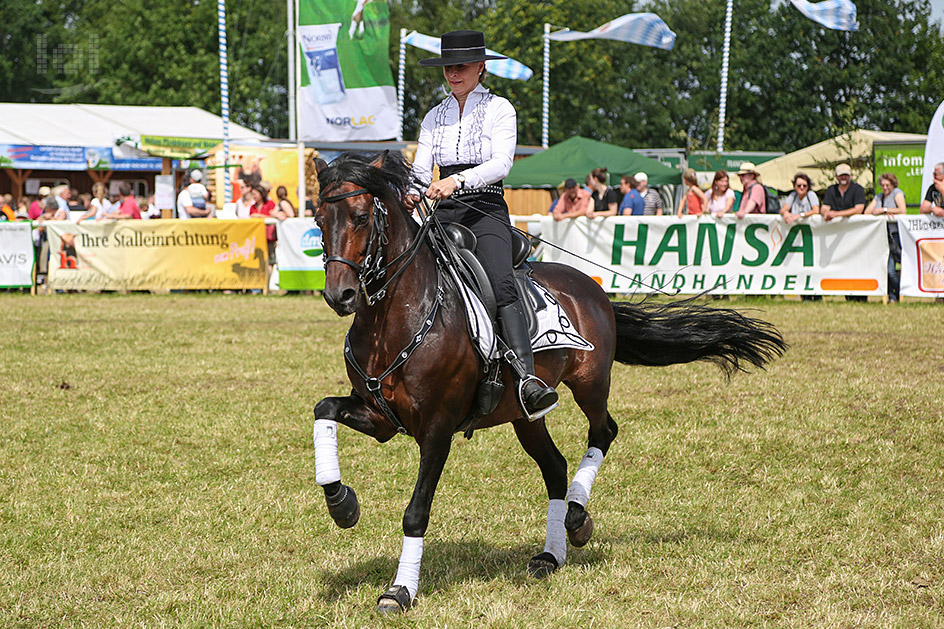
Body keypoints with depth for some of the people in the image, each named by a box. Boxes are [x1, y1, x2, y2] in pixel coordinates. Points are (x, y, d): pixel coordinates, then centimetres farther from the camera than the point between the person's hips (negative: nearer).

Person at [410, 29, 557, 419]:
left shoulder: (499, 109, 3)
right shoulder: (435, 117, 17)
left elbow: (501, 163, -12)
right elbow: (422, 168, 8)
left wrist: (457, 180, -28)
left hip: (485, 212, -5)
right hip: (444, 215, 5)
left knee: (503, 286, -29)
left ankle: (527, 380, -43)